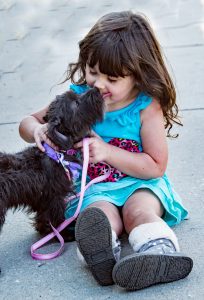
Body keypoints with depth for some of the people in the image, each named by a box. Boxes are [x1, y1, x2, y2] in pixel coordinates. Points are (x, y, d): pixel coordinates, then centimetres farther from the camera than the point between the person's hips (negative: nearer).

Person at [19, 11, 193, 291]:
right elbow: (28, 121, 9)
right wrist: (38, 130, -18)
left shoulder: (147, 107, -11)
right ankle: (102, 256, -62)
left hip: (141, 183, -1)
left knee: (139, 210, -34)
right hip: (96, 187, 1)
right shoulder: (77, 97, -1)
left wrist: (107, 151, -21)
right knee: (102, 214, -32)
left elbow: (156, 166, -10)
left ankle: (158, 254, -59)